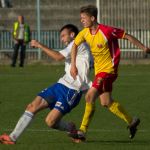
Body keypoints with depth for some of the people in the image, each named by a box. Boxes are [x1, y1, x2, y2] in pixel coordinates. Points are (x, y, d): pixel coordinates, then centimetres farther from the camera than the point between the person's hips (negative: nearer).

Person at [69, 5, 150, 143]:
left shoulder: (107, 31, -21)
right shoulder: (85, 33, -1)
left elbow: (127, 36, -11)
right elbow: (75, 45, 15)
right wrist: (73, 65, 6)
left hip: (109, 69, -8)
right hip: (99, 70, 8)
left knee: (90, 97, -17)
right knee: (106, 102, 12)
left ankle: (82, 132, -11)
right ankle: (131, 122, 30)